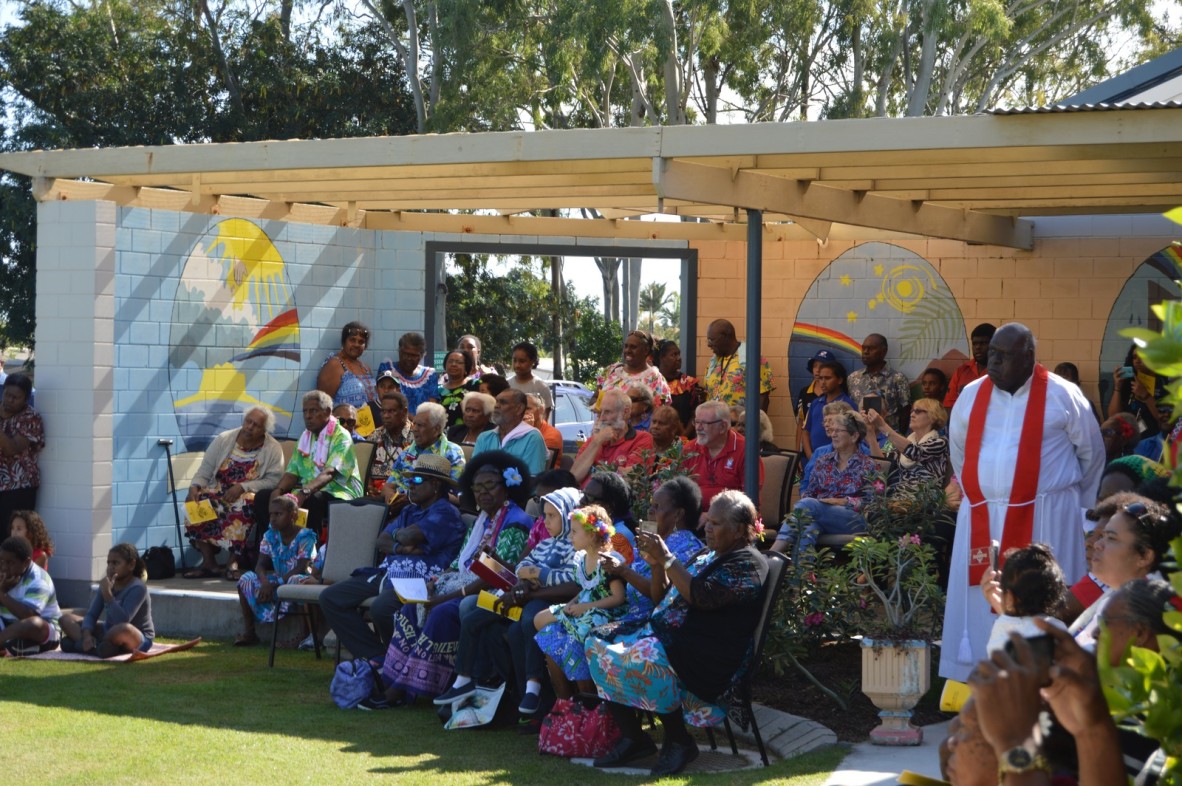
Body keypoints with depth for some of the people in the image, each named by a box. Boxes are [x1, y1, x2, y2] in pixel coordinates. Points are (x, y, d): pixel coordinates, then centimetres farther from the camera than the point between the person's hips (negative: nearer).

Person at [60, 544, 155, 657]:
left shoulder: (138, 588, -19)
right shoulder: (108, 584, 3)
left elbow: (122, 621, -30)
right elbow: (91, 615, 0)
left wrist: (107, 594, -31)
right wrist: (87, 635, -20)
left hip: (138, 639, -8)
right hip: (110, 632, 8)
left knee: (124, 629, -44)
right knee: (67, 619, 1)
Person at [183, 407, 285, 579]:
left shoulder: (273, 449, -2)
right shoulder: (224, 439, 5)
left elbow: (273, 480, -13)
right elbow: (205, 470, 3)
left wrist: (242, 487, -23)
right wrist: (195, 486, -18)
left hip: (249, 495, -3)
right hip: (218, 492, 3)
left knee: (245, 504, -38)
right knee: (194, 501, -25)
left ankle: (232, 563, -29)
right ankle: (208, 562, -22)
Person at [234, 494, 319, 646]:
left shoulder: (305, 537, -13)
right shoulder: (270, 535, 3)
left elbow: (301, 568, -22)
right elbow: (261, 565, -3)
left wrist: (274, 584, -27)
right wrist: (265, 583, -26)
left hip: (297, 579, -6)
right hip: (277, 580, 6)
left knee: (296, 580, -40)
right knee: (247, 578, -14)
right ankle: (248, 631, -9)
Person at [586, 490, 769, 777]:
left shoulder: (746, 563, -5)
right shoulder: (705, 557, 23)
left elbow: (702, 596, -20)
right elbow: (662, 599, 25)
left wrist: (667, 558, -16)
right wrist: (656, 566, 7)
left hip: (709, 658, -10)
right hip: (663, 634, 10)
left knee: (644, 660, -36)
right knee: (599, 644, -7)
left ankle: (679, 742, -16)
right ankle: (632, 739, -6)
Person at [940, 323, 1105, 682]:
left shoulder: (1062, 395, -4)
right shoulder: (971, 395, 6)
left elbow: (1092, 453, 7)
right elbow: (959, 452, 20)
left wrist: (1075, 504, 15)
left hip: (1045, 519, -4)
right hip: (981, 520, 4)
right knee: (981, 604, 4)